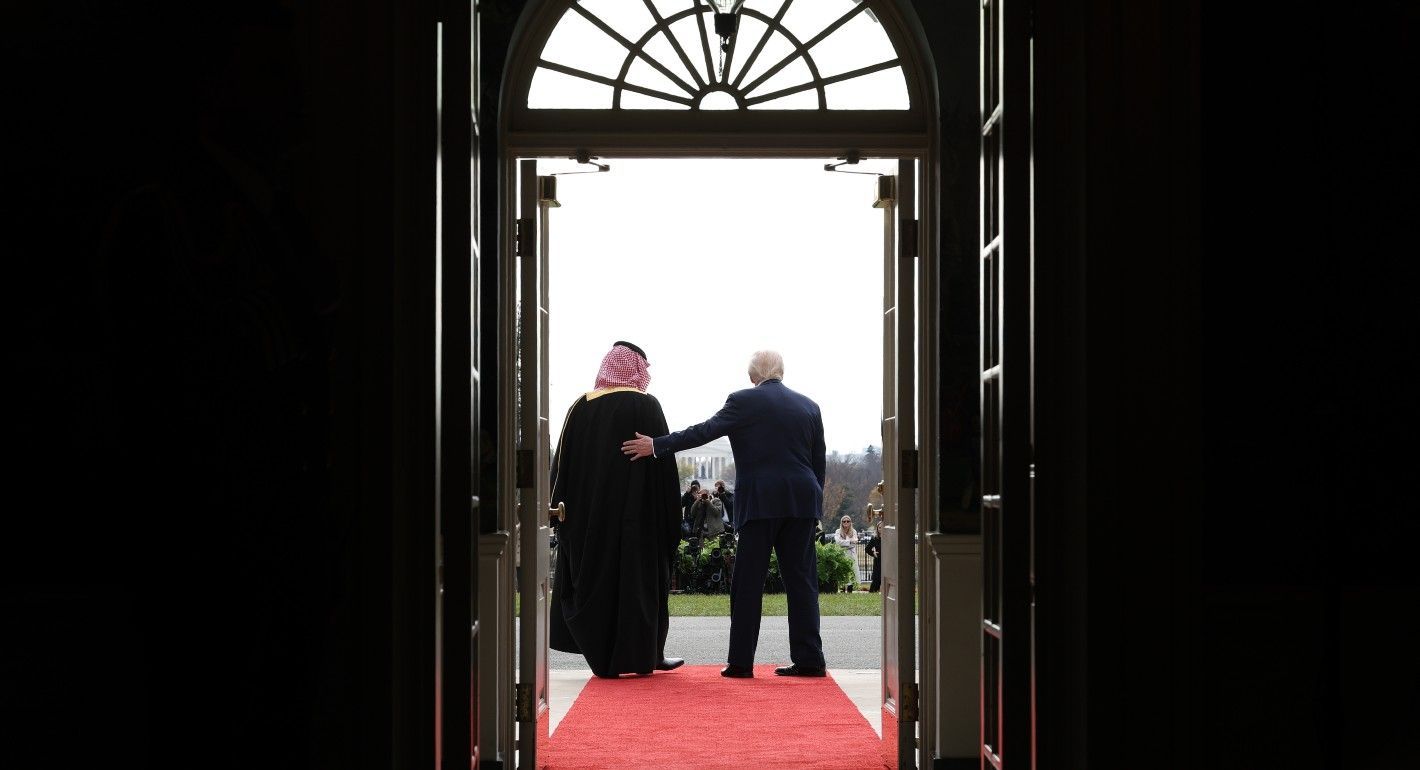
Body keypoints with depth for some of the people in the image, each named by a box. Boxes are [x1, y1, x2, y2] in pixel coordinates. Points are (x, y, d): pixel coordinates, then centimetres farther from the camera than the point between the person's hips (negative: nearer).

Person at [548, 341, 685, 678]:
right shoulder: (646, 406, -6)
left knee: (595, 579, 8)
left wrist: (563, 509, 11)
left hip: (589, 513, 3)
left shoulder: (581, 407, 2)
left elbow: (562, 463, 5)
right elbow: (664, 463, -8)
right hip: (637, 512, -3)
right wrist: (669, 519, -3)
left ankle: (602, 656, 9)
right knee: (638, 578, 6)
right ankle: (642, 655, 10)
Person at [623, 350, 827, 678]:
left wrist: (656, 445, -6)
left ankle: (741, 661, 1)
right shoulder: (809, 406, 12)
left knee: (748, 582, 1)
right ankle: (808, 659, 3)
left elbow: (704, 431, -8)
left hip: (761, 502, -4)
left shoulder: (744, 401, -3)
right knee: (801, 578, 6)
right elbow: (819, 461, 14)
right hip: (802, 503, 4)